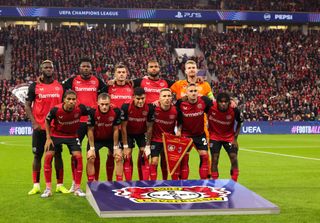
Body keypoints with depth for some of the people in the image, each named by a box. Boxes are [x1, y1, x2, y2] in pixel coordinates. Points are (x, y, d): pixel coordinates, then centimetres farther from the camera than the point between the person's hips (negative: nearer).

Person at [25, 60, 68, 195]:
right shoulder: (35, 86, 0)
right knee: (37, 155, 3)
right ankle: (36, 185, 9)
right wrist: (34, 122, -11)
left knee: (57, 154, 3)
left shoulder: (60, 86, 7)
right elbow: (28, 105, 0)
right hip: (39, 127, -1)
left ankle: (60, 185, 9)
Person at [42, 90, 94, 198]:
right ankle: (48, 189, -2)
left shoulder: (80, 108, -26)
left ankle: (77, 188, 2)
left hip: (72, 135, 1)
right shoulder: (56, 110, -27)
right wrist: (48, 138, -8)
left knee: (78, 157, -11)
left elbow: (91, 112, -5)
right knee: (48, 156, -12)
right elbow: (47, 121, -6)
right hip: (56, 134, -1)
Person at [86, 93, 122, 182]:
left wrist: (116, 147, -10)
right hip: (96, 138, -1)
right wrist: (92, 148, -16)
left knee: (119, 157, -9)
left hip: (110, 138, 1)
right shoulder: (93, 112, -28)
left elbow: (115, 130, -13)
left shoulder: (116, 111, -26)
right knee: (90, 158, -12)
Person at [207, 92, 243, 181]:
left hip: (229, 136, 1)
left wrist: (235, 138, -6)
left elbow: (239, 123, -3)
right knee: (214, 159, -4)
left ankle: (234, 182, 7)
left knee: (234, 159, -5)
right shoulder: (211, 107, -24)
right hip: (214, 136, 0)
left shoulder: (234, 110, -22)